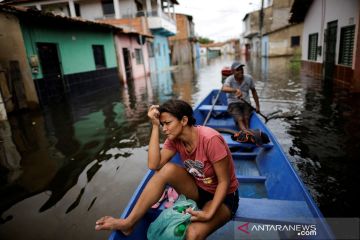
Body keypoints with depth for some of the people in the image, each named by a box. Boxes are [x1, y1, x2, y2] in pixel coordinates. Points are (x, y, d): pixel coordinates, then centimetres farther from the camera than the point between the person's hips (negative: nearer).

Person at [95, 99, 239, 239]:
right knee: (167, 169, -23)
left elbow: (224, 182, -21)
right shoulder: (175, 139, -9)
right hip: (198, 189, 5)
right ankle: (128, 223, -13)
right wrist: (155, 126, -22)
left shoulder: (210, 139, -29)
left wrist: (209, 214, -31)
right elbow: (154, 165, -20)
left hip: (222, 196, -5)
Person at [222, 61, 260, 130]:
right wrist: (236, 90, -53)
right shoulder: (229, 79, -11)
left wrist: (257, 106, 15)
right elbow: (224, 88, -34)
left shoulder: (249, 78, 0)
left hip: (246, 103, 3)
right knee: (240, 119, -29)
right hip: (233, 103, -3)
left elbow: (253, 91, 14)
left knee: (246, 119, -24)